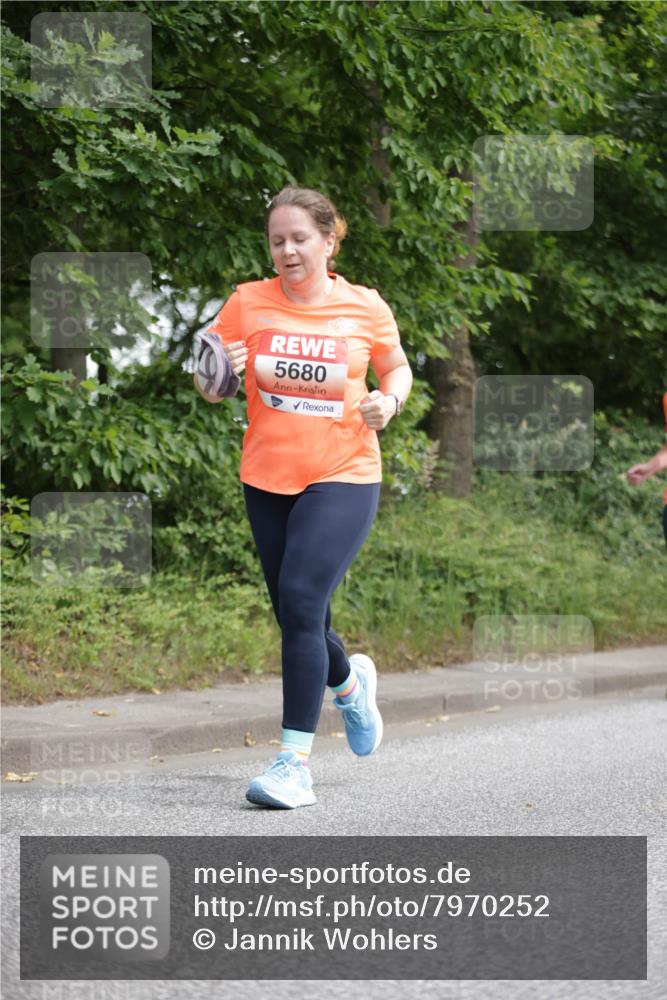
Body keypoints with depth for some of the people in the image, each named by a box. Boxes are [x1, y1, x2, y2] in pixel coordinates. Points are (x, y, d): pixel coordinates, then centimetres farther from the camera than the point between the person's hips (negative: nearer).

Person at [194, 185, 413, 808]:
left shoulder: (366, 308, -3)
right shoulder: (248, 303, 0)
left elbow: (397, 367, 14)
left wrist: (390, 400, -8)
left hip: (343, 479, -3)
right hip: (266, 480, 3)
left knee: (300, 600, -21)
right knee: (295, 618, 11)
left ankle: (295, 761, -19)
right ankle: (349, 682, 47)